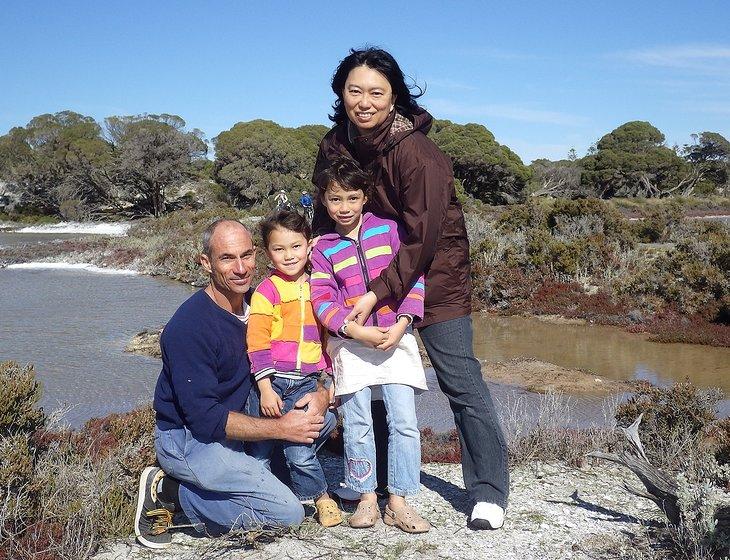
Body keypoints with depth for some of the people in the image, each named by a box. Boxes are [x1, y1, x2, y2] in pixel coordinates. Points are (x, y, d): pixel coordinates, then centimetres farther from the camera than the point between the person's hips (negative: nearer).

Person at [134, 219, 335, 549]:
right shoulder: (189, 327, -24)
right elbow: (204, 418, -26)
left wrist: (322, 394, -16)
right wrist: (281, 428, -24)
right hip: (187, 440, -8)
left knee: (323, 420, -1)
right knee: (288, 513, -16)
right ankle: (171, 494, -4)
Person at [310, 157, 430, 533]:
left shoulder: (387, 229, 5)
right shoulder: (322, 248, 6)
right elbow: (322, 300, -3)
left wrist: (401, 324, -10)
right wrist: (356, 331, -16)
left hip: (395, 337, 0)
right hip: (350, 342, 0)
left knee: (404, 421, -4)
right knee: (357, 424, 2)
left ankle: (398, 501, 5)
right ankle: (367, 497, 15)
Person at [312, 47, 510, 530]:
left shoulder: (415, 151, -25)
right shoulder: (336, 144, -5)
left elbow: (422, 237, -26)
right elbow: (327, 214, 6)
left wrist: (380, 293, -27)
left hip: (433, 270, -6)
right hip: (372, 273, 6)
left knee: (462, 382, -6)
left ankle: (489, 494, 3)